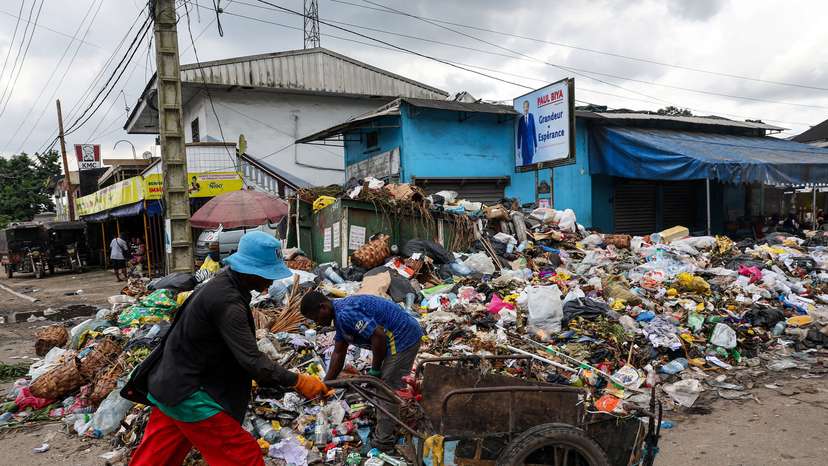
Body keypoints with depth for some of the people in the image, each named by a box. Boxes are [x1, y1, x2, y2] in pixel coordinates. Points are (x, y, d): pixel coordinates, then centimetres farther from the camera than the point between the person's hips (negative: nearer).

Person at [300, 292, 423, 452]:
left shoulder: (345, 314, -23)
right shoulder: (340, 314, 11)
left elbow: (379, 336, -27)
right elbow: (339, 353, 17)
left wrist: (375, 369, -12)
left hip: (402, 339, -10)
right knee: (385, 385, 22)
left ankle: (383, 442, 6)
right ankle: (388, 427, 35)